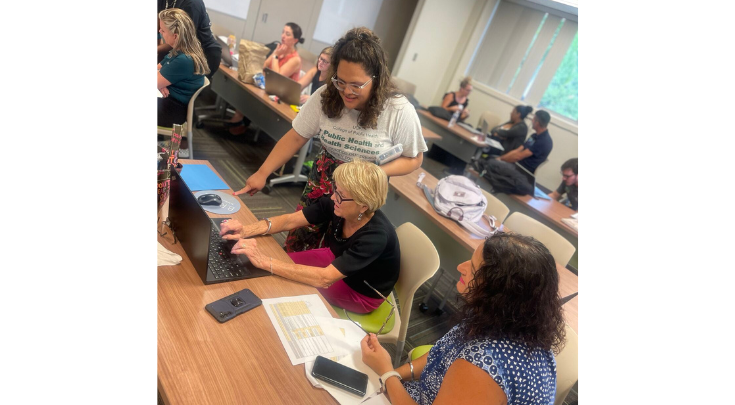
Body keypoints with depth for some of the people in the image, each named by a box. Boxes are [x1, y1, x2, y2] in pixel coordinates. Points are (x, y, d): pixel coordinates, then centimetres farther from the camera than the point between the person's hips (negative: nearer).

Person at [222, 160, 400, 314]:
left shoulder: (376, 236, -40)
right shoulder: (336, 204, -22)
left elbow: (324, 278, -44)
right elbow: (290, 220, -15)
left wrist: (266, 262, -46)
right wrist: (247, 230, -30)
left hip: (362, 292, -5)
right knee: (283, 262, 0)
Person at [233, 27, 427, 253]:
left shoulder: (400, 111, -21)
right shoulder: (325, 96, -14)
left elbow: (413, 159, -9)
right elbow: (295, 137, -5)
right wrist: (262, 173, -11)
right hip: (321, 186, 3)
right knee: (295, 247, 13)